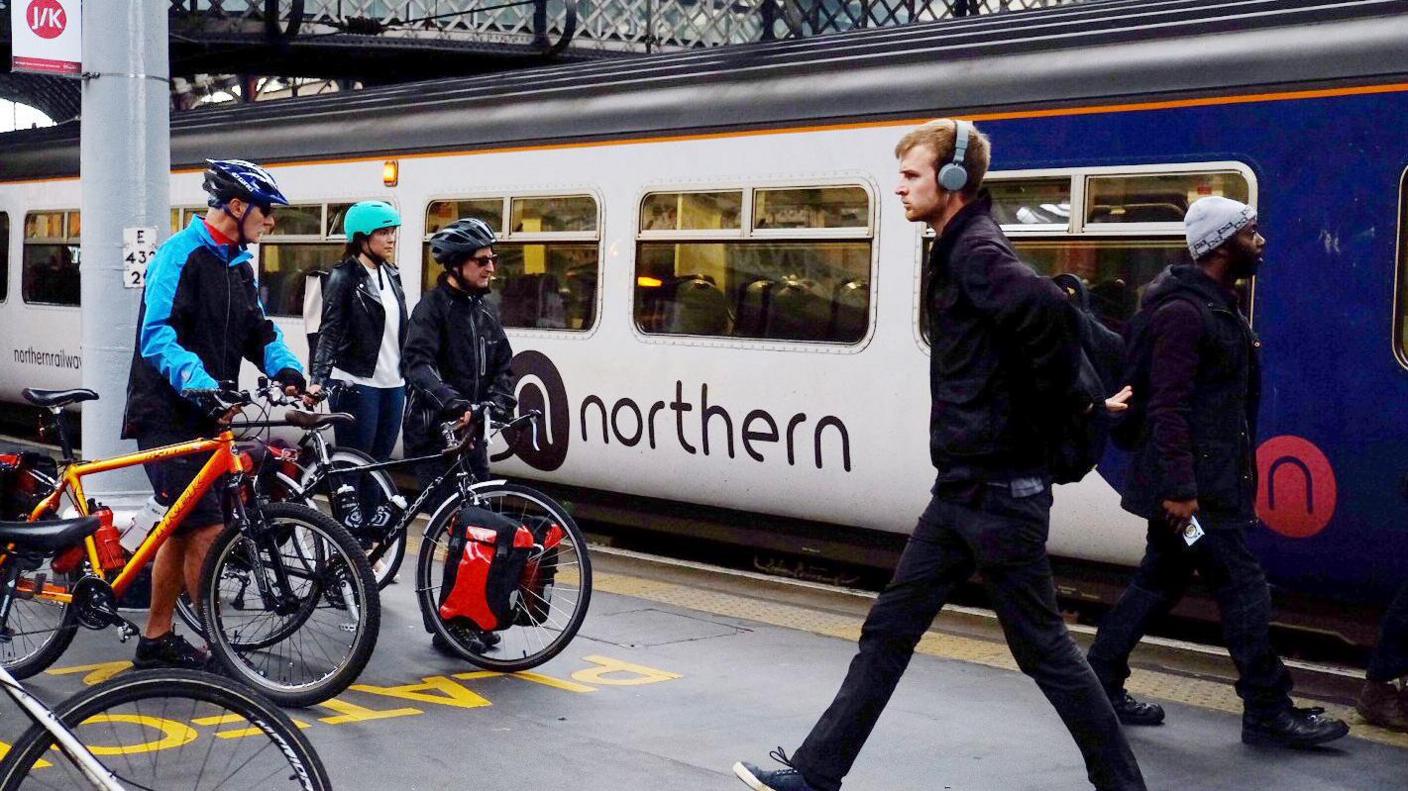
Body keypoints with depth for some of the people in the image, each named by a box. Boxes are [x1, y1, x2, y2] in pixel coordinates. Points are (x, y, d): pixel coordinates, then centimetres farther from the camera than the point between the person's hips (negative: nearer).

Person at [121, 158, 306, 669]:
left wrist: (287, 369, -8)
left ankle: (156, 639, 24)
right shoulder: (181, 254, -13)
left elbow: (259, 332, 13)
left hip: (205, 417, 9)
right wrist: (197, 381, -38)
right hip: (168, 415, -9)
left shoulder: (237, 264, 15)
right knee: (207, 531, -12)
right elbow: (158, 334, -23)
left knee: (182, 531, 14)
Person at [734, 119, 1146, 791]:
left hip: (998, 491, -10)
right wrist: (1084, 401, 12)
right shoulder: (960, 251, 15)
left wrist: (1055, 407, -20)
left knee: (1042, 647, 0)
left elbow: (1050, 309, -35)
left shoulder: (975, 250, -16)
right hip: (962, 488, 10)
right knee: (888, 631, 11)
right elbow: (1048, 317, 22)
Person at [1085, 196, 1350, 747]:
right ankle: (1268, 712, 3)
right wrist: (1178, 488, -26)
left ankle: (1100, 687, 20)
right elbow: (1167, 408, -22)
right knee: (1243, 588, -5)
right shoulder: (1184, 313, -16)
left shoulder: (1220, 308, 16)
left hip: (1207, 481, 10)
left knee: (1159, 583, 14)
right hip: (1192, 487, -10)